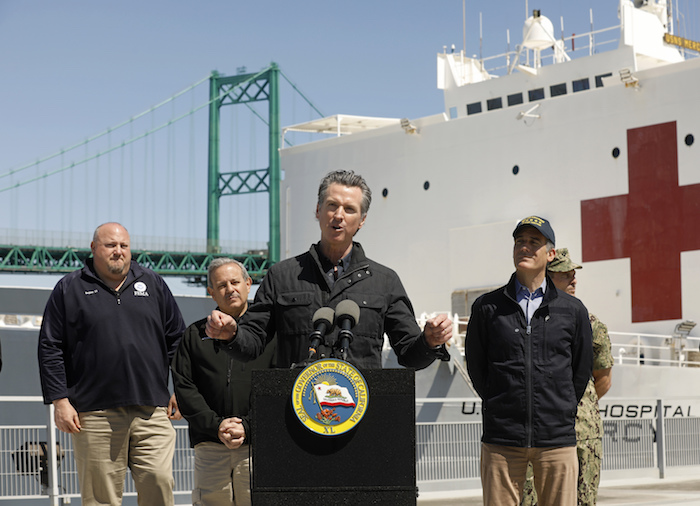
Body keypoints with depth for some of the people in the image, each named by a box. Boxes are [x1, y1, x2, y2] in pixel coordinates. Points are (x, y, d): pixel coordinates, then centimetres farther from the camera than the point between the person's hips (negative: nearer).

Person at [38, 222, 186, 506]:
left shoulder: (153, 285, 15)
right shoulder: (70, 289, 8)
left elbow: (177, 339, 17)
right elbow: (50, 348, 4)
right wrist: (60, 401, -4)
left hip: (151, 411, 2)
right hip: (95, 413, -1)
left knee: (159, 483, -9)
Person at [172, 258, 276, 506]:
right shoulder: (195, 334, 14)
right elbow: (183, 388, 6)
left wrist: (247, 427, -9)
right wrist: (216, 426, -7)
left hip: (259, 442, -1)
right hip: (209, 446, 2)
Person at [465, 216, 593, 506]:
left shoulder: (573, 310, 8)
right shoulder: (487, 307, 7)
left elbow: (582, 371, 14)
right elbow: (475, 366, 11)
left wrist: (560, 413, 12)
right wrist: (500, 409, 9)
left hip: (557, 440, 0)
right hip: (501, 439, 0)